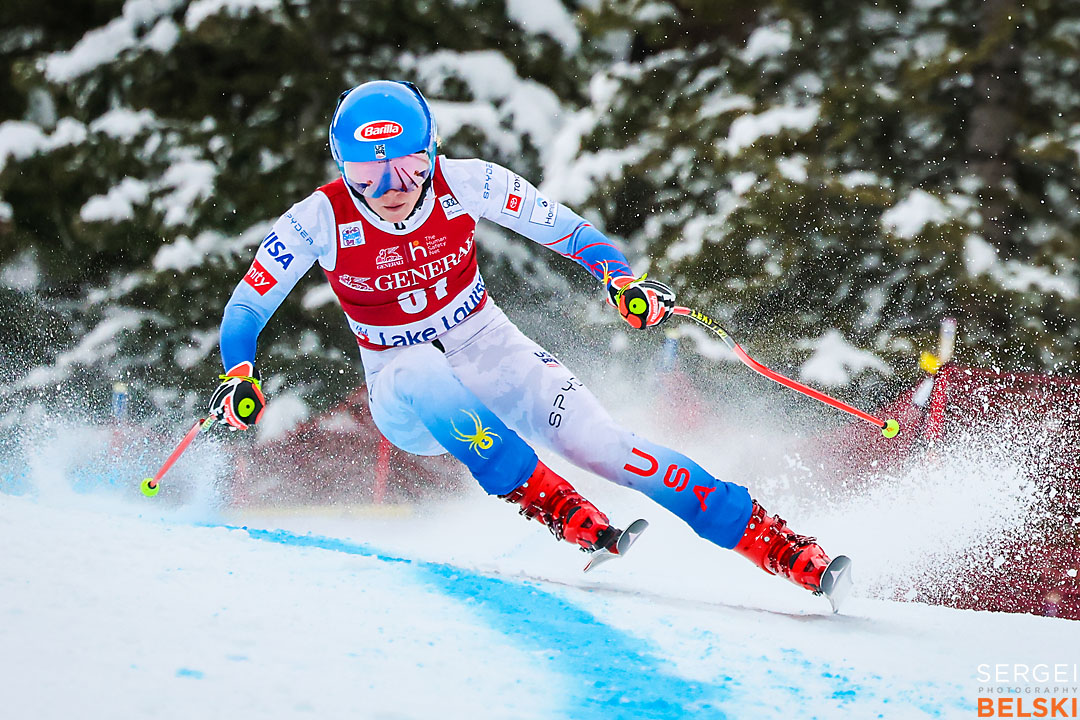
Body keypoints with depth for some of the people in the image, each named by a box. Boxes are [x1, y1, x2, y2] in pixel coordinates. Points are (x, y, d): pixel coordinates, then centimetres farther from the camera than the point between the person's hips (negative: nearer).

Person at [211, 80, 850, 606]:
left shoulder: (464, 185, -17)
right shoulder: (320, 221, -19)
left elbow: (569, 232, -8)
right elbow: (246, 309, -10)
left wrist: (623, 281, -26)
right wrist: (240, 380, -29)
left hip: (487, 351, 0)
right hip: (403, 388, 0)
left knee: (600, 443, -21)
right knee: (426, 377, -39)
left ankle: (781, 547, -22)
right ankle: (557, 509, -34)